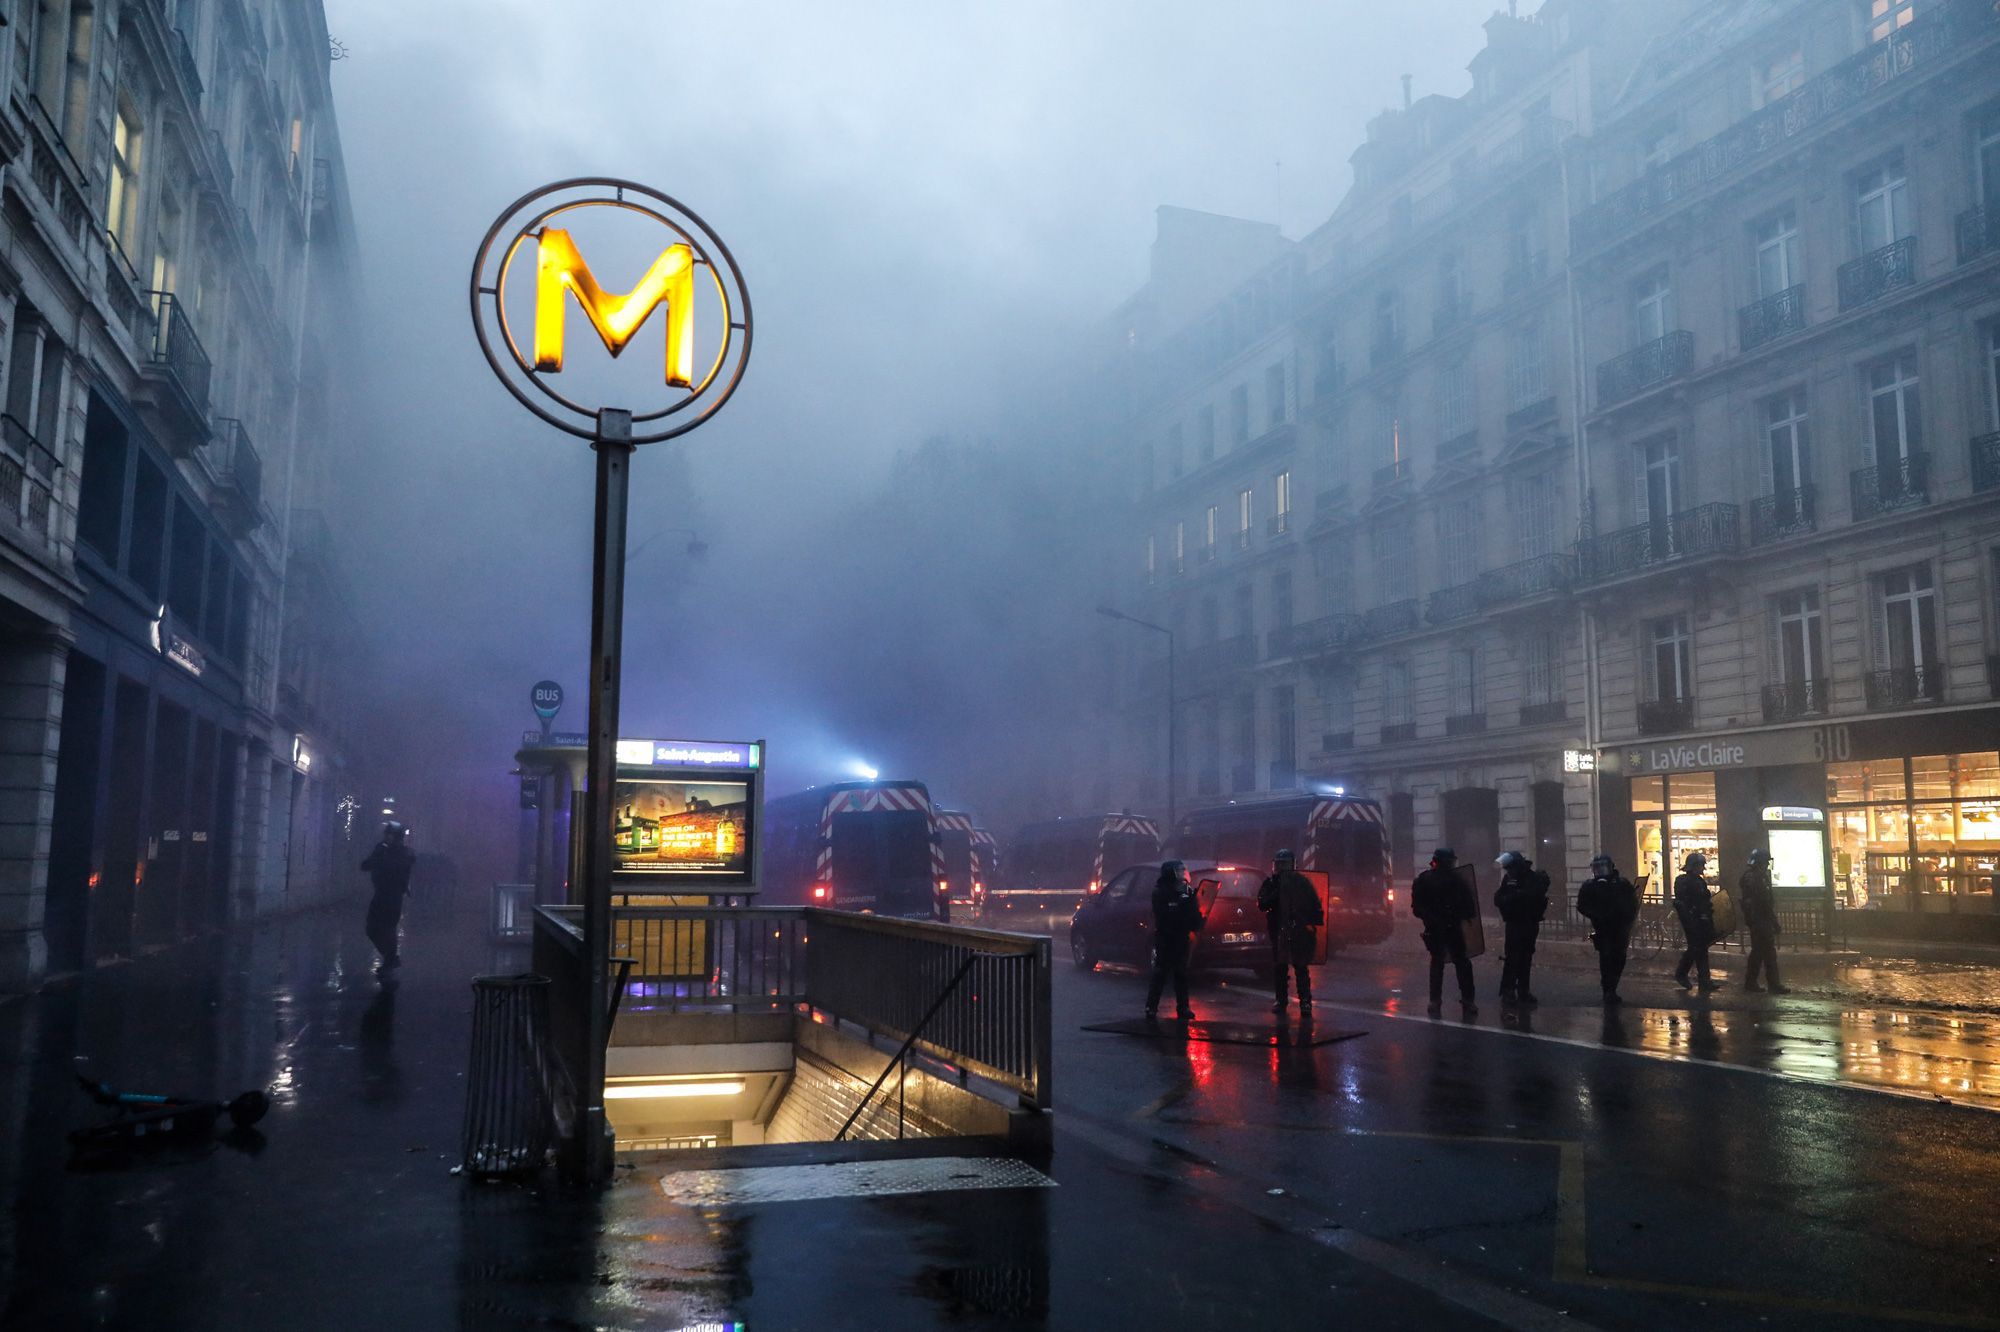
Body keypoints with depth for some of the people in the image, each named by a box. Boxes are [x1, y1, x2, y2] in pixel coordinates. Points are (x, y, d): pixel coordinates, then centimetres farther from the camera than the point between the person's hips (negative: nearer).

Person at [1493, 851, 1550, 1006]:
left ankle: (1523, 990, 19)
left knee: (1526, 958, 10)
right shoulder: (1508, 878, 0)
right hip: (1513, 923, 0)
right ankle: (1507, 991, -2)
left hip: (1530, 924, 0)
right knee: (1512, 957, -6)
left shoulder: (1536, 878, -7)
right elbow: (1498, 899, -5)